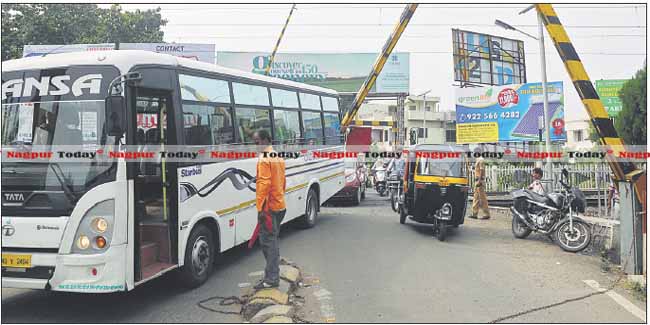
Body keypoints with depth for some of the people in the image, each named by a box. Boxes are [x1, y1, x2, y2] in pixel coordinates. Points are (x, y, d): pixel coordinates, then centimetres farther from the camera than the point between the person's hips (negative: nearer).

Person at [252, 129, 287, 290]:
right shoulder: (278, 157, 15)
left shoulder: (264, 159, -13)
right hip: (280, 206, 9)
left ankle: (271, 279, -3)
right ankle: (273, 276, 21)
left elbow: (264, 184, -21)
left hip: (269, 207, -9)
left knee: (267, 242, -5)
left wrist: (261, 207, -21)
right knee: (273, 241, 15)